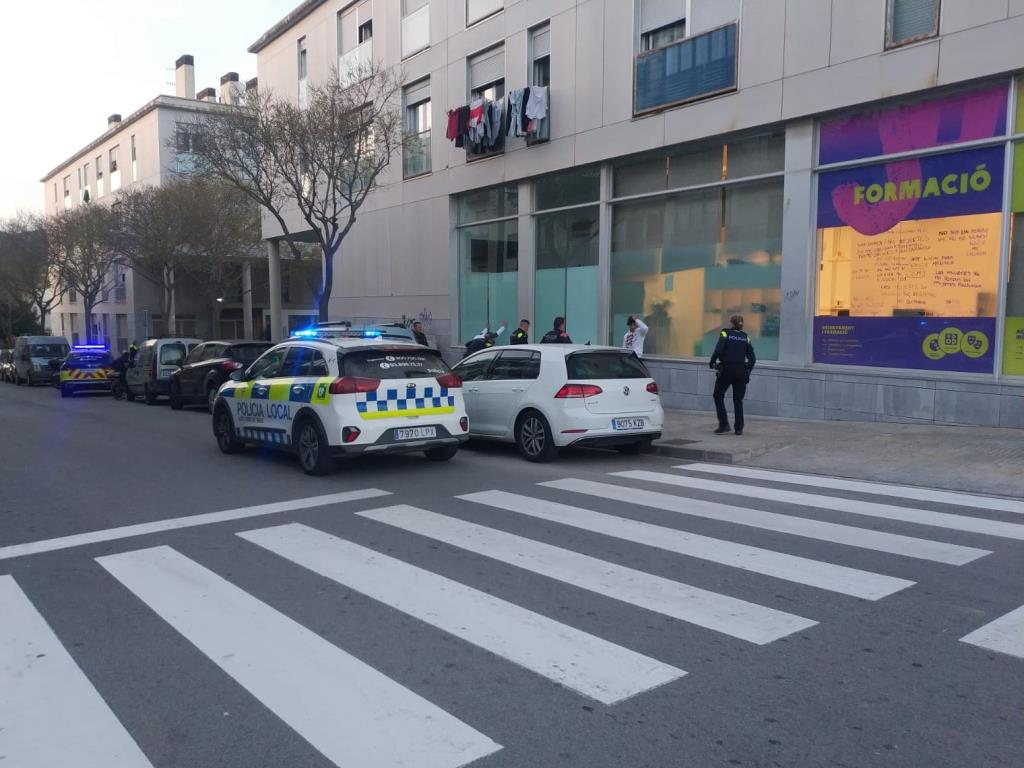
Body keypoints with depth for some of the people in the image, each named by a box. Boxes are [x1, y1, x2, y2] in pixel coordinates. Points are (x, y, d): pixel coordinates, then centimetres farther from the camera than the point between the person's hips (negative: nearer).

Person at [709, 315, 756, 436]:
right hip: (741, 371, 4)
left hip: (726, 369, -4)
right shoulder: (745, 337, 9)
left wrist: (712, 363, -1)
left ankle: (724, 424, 1)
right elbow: (752, 358, 5)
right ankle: (739, 428, 10)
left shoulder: (725, 334, -2)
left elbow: (718, 350, -15)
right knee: (738, 400, 11)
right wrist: (747, 371, 16)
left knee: (718, 396, 10)